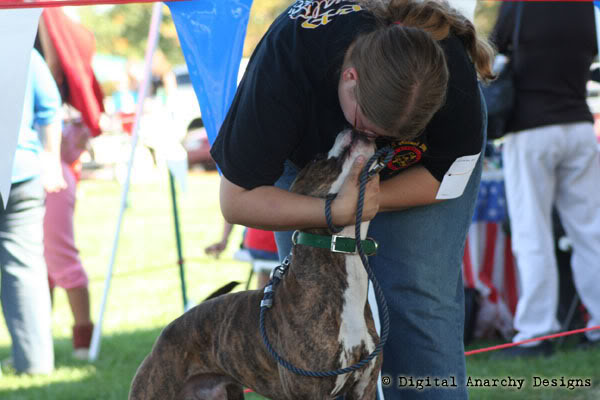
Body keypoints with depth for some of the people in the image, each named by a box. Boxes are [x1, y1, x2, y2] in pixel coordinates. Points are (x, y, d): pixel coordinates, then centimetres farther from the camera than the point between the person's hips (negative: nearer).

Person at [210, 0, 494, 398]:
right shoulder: (284, 62, -40)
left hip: (420, 165, 0)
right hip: (309, 152, 1)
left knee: (418, 297, -15)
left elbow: (444, 177, -19)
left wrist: (372, 200, -35)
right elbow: (237, 199, -31)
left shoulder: (455, 78, -38)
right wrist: (334, 212, -44)